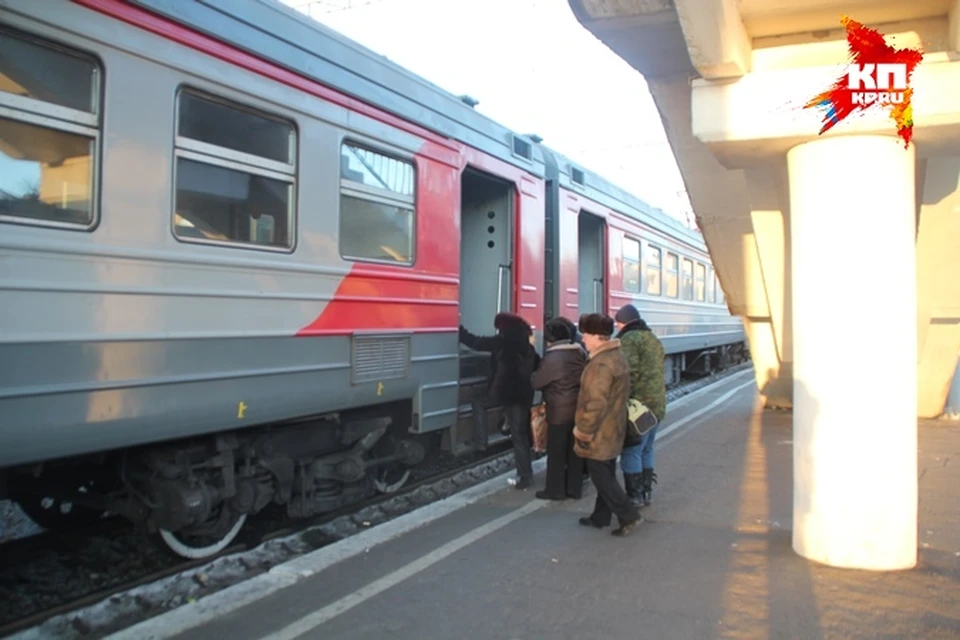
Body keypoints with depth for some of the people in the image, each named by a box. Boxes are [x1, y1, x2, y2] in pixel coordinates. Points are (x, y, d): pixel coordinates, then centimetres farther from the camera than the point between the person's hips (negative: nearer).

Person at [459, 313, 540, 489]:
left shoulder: (502, 341, -7)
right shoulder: (527, 346, 12)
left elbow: (475, 342, -1)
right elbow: (537, 367, 15)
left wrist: (459, 329, 11)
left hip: (504, 392, -6)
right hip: (523, 395, 6)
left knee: (479, 403, 23)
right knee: (521, 435, 10)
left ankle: (480, 442, 13)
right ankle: (525, 476, 11)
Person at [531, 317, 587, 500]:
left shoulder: (552, 358, -18)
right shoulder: (580, 353, 3)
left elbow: (536, 382, -10)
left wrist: (534, 375, 10)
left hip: (560, 411, -7)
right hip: (579, 408, 7)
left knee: (556, 452, 4)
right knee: (574, 450, 13)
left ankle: (555, 490, 11)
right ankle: (574, 488, 20)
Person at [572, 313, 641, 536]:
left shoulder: (601, 364, -25)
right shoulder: (617, 355, 9)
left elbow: (595, 403, -28)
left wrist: (582, 430, -18)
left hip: (599, 431, -10)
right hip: (613, 427, 10)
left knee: (600, 476, 0)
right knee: (606, 473, 16)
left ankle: (629, 515, 1)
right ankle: (601, 516, 26)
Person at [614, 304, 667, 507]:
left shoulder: (629, 339, -11)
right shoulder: (653, 339, 19)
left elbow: (629, 372, -20)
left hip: (639, 403, -9)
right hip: (657, 404, 9)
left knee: (631, 452, -3)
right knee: (646, 450, 17)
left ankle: (635, 496, 0)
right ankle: (646, 492, 23)